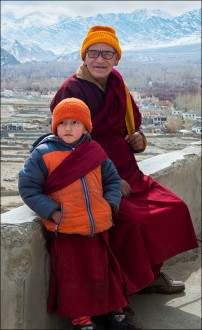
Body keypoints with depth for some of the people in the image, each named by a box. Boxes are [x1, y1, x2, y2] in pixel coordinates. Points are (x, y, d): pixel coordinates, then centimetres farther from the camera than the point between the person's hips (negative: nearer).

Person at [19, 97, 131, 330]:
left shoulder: (95, 151, 7)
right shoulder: (43, 154, -6)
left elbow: (112, 179, 18)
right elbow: (28, 188, -6)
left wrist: (110, 205, 2)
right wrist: (52, 212, -14)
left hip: (98, 227, 3)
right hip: (65, 231, -3)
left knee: (102, 270, 14)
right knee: (72, 273, 6)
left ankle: (113, 306, 36)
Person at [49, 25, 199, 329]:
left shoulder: (118, 87, 13)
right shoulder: (72, 90, -9)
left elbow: (131, 126, 22)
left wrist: (138, 139, -4)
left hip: (125, 173, 8)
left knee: (175, 208, 3)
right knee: (129, 221, -29)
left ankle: (150, 276, 18)